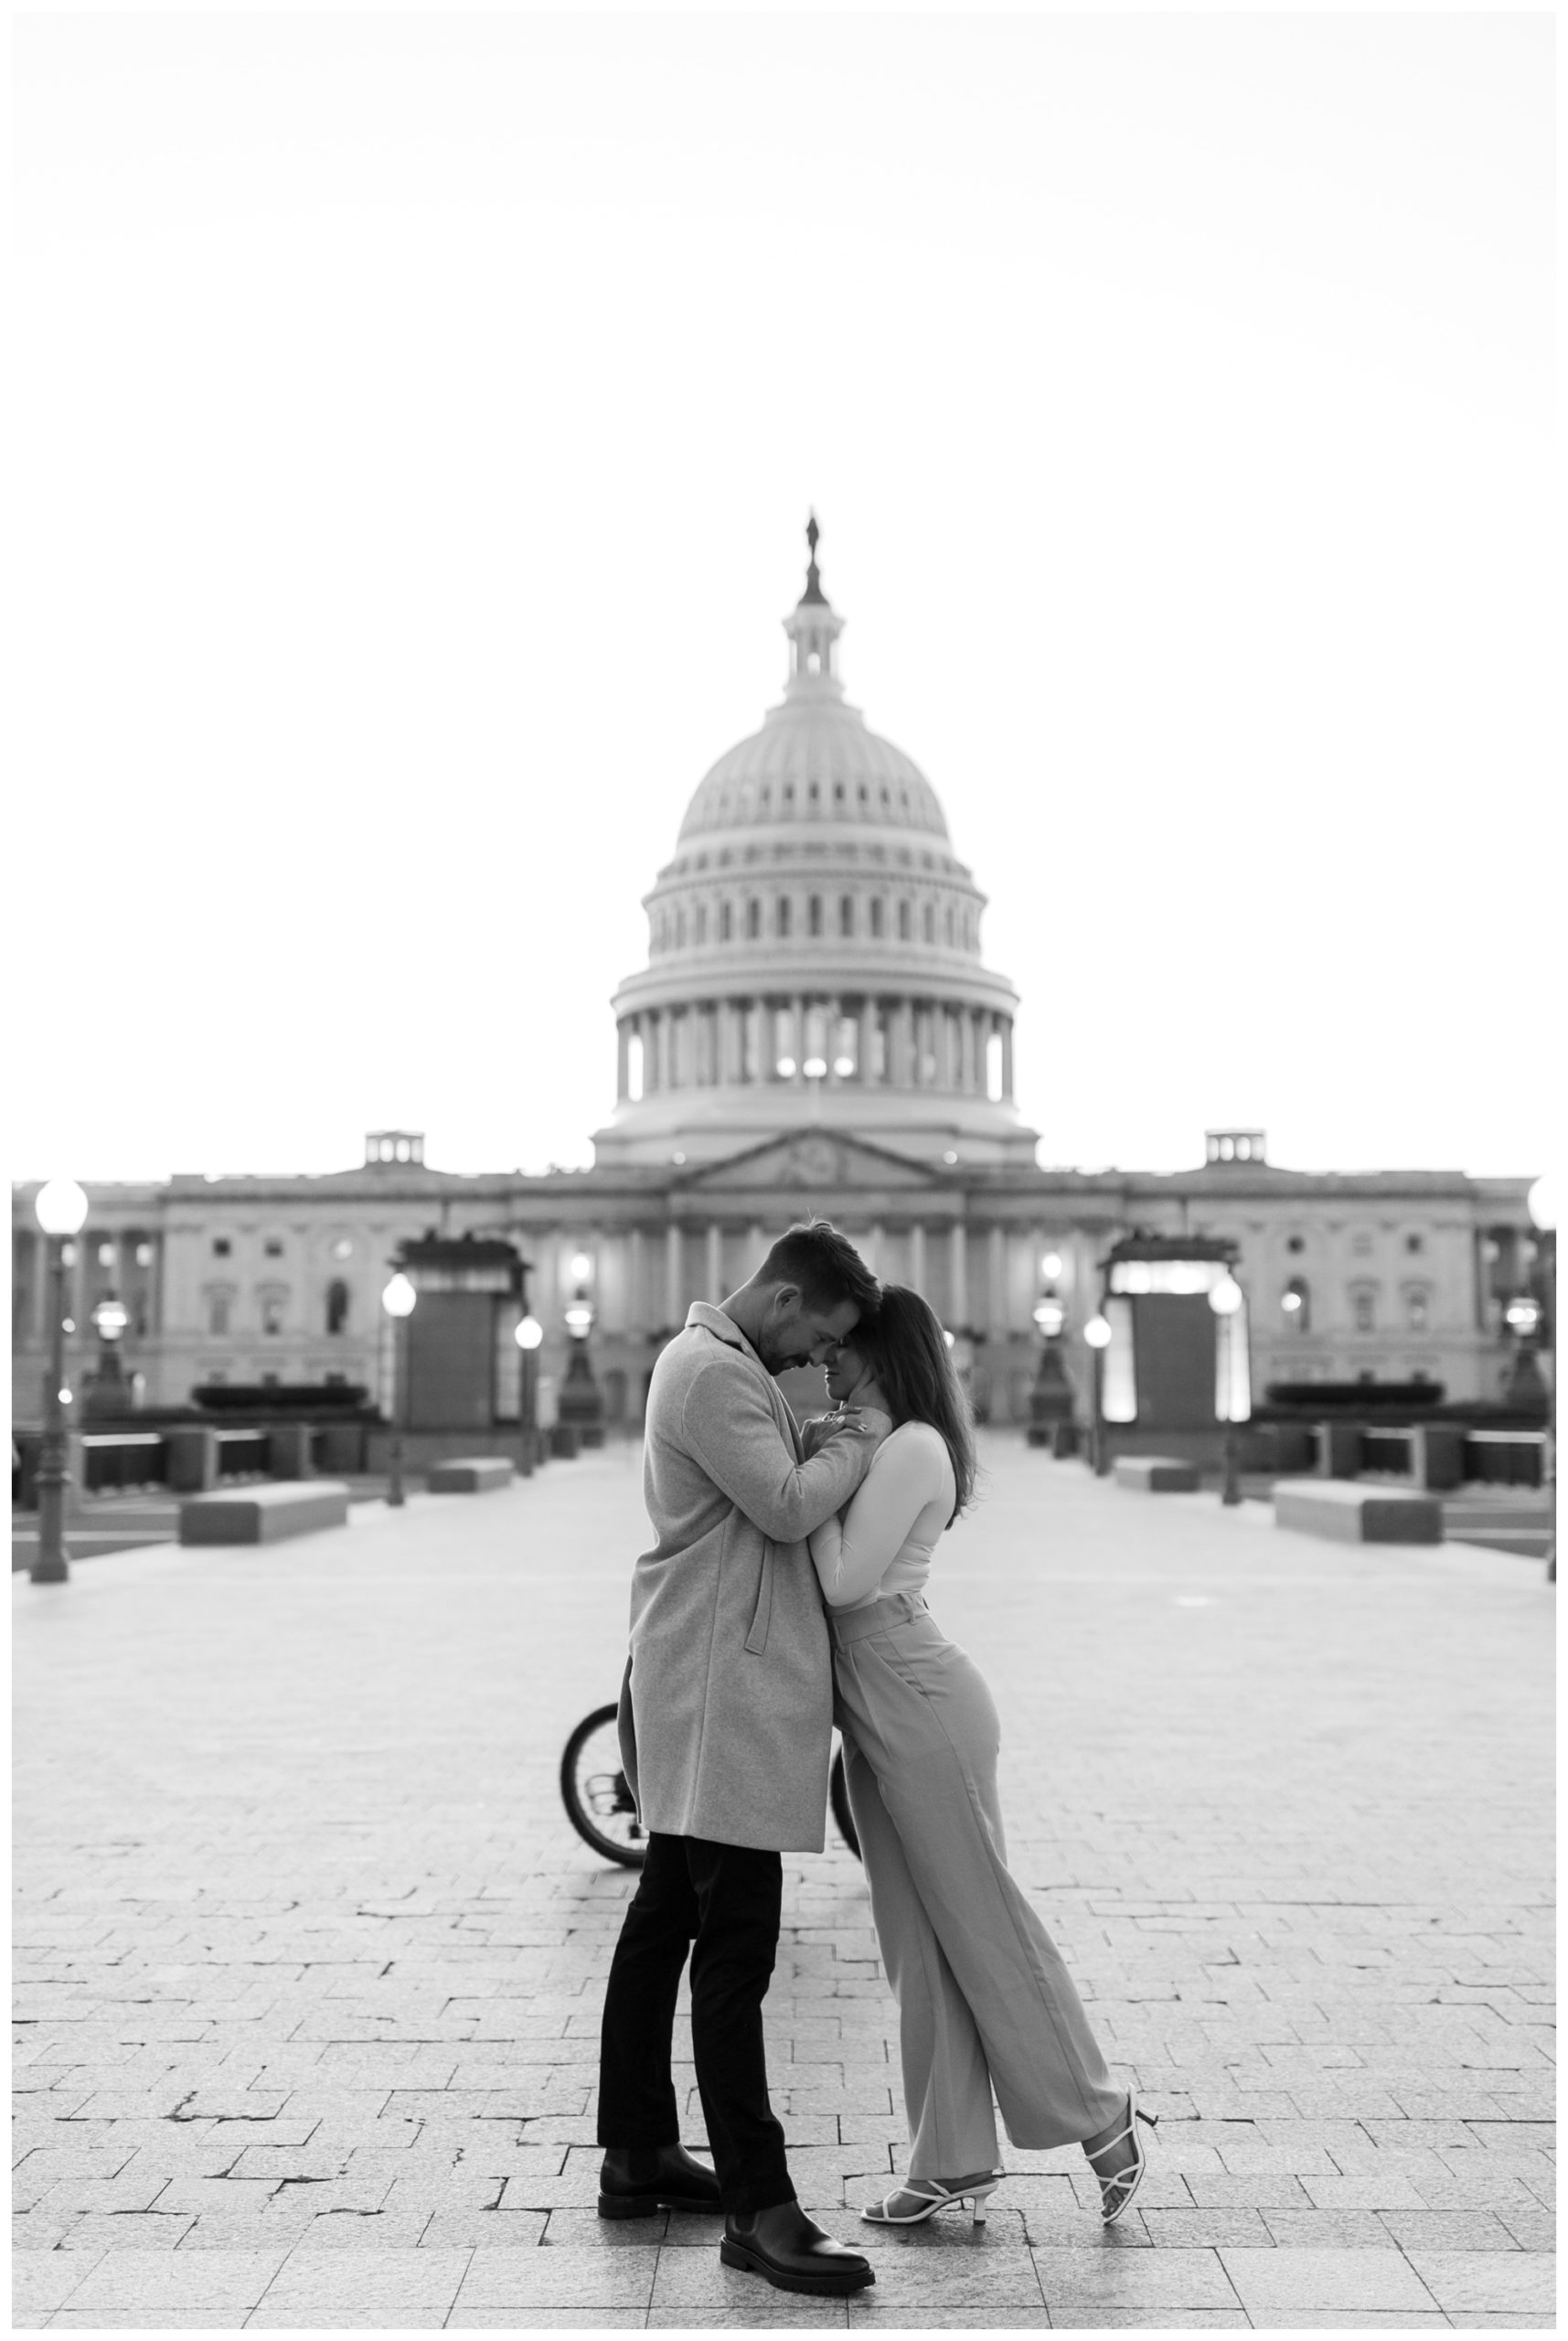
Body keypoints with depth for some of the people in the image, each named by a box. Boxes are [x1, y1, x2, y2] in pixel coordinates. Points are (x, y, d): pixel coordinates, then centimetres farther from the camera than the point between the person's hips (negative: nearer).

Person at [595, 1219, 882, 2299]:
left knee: (666, 1917, 15)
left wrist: (845, 1441, 4)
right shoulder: (714, 1372, -16)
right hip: (724, 1690, -11)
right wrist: (858, 1438, -7)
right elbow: (788, 1507, -20)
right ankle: (758, 2208, -5)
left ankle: (639, 2155, 26)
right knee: (736, 1945, -9)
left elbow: (777, 1500, 17)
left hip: (703, 1684, 11)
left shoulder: (723, 1362, 17)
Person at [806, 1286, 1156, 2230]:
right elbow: (831, 1570, 10)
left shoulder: (910, 1448, -16)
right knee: (919, 1939, 11)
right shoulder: (865, 1444, 13)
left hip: (922, 1703, -10)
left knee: (981, 1920, 0)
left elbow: (845, 1580, -20)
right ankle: (956, 2162, 18)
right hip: (875, 1709, 10)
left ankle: (1103, 2115, 16)